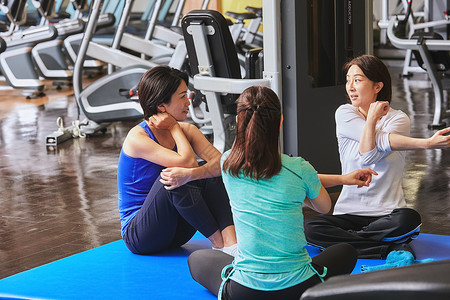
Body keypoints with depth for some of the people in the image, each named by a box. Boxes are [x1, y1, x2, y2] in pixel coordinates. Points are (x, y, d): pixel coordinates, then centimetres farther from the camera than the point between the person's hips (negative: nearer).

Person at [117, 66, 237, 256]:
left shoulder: (186, 130, 1)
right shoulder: (137, 138, -18)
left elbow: (220, 162, -17)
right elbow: (187, 161, -30)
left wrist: (190, 174, -36)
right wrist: (174, 127, -15)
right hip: (139, 235, -6)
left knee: (209, 171, -17)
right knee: (170, 178, -32)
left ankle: (231, 242, -32)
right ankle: (218, 243, -22)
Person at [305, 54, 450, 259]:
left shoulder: (398, 119, 0)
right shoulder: (344, 114, 4)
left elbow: (368, 158, -17)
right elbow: (383, 141, -13)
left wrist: (372, 118, -10)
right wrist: (427, 143, -21)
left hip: (387, 214, -2)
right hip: (348, 211, 2)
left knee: (409, 219, -36)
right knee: (310, 227, -27)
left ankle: (345, 240, -16)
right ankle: (391, 249, -22)